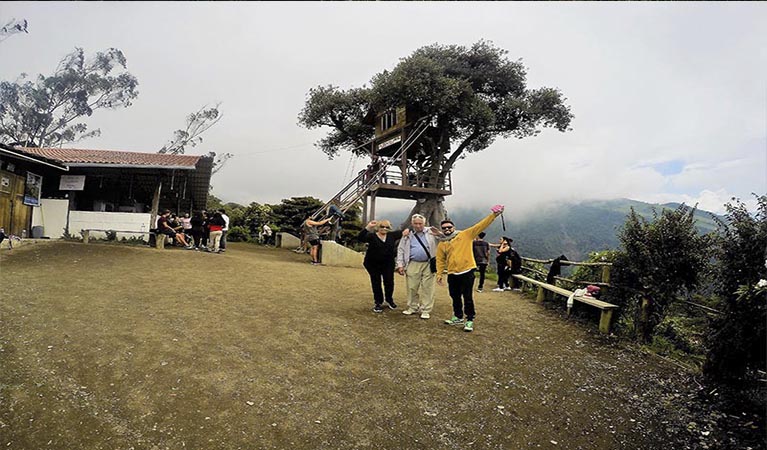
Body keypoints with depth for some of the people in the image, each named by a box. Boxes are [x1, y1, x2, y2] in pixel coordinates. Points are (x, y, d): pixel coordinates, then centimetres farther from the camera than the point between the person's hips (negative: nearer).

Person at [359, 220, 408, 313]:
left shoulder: (392, 235, 2)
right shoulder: (372, 236, -8)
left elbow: (403, 232, 8)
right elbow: (360, 238, -23)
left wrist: (406, 231, -17)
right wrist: (367, 227, -35)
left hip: (388, 264, 2)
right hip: (373, 265, -2)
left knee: (389, 282, 7)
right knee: (376, 283, 6)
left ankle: (389, 300, 31)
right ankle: (378, 303, 20)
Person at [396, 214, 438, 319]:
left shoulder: (430, 232, 7)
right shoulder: (407, 235, 10)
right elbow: (400, 250, 10)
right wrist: (400, 265, 3)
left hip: (428, 264, -1)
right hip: (413, 265, 1)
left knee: (427, 288, -1)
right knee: (412, 287, 6)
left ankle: (426, 310, 7)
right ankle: (412, 307, 22)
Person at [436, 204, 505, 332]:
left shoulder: (465, 235, 0)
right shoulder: (441, 244, 9)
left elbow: (480, 226, -6)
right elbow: (440, 261, 11)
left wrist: (493, 215, -13)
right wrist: (439, 274, 3)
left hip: (467, 272, -4)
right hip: (452, 274, 4)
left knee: (467, 297, 0)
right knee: (455, 297, 16)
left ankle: (470, 320, 11)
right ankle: (458, 317, 33)